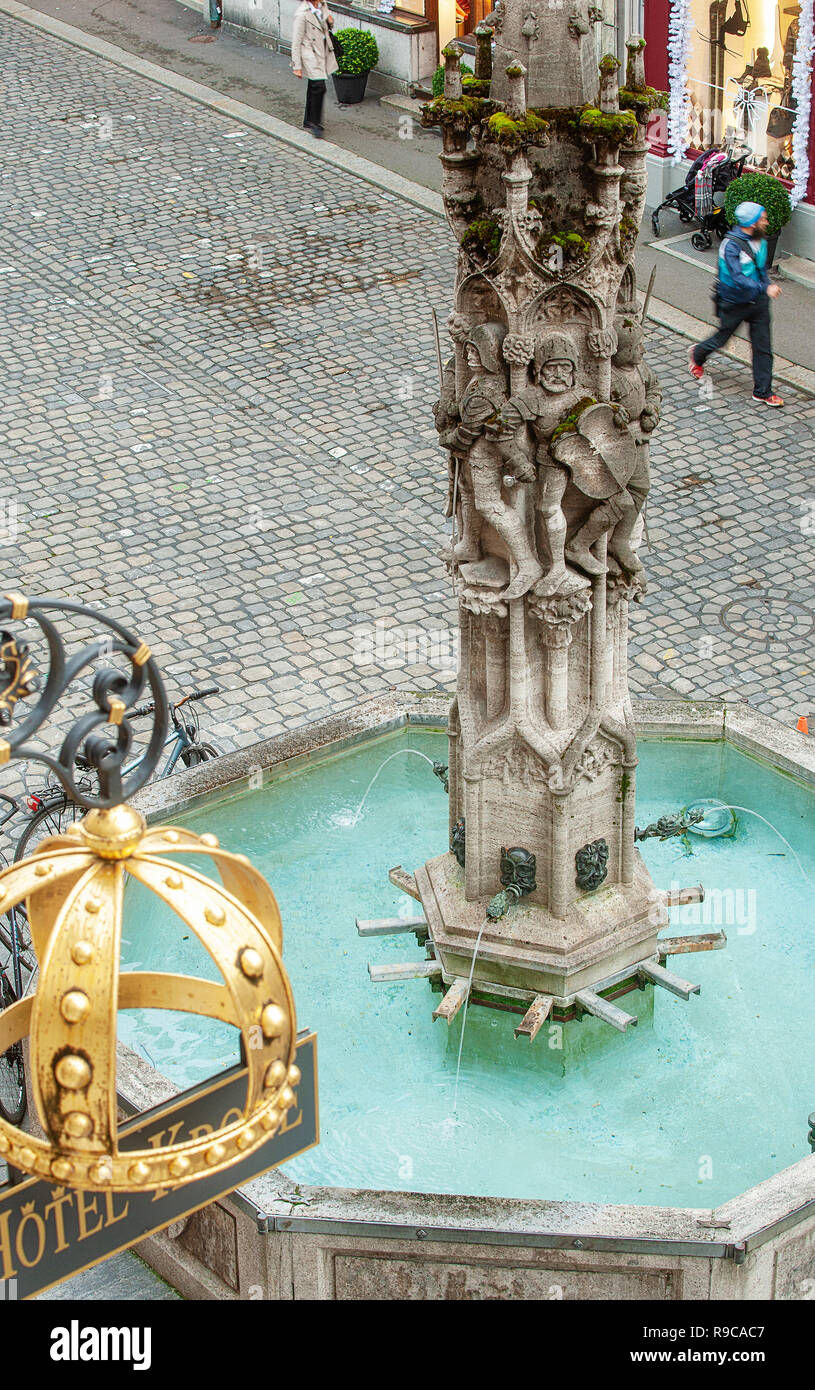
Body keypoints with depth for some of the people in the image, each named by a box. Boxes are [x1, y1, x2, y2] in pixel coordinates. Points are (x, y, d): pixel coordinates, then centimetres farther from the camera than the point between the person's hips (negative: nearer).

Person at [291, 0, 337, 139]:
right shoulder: (302, 14, -19)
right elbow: (296, 41, -16)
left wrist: (330, 22, -3)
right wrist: (297, 66, -17)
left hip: (323, 52, 8)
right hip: (310, 55, -7)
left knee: (314, 87, 15)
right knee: (319, 86, -15)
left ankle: (309, 121, 27)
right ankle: (315, 124, -6)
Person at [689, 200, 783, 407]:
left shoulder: (761, 240, 1)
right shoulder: (731, 245, -24)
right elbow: (738, 278, -34)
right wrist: (765, 288, -40)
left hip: (758, 302, 6)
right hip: (734, 303, -6)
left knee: (763, 347, 2)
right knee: (722, 339, 15)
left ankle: (762, 392, 10)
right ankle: (697, 355, 48)